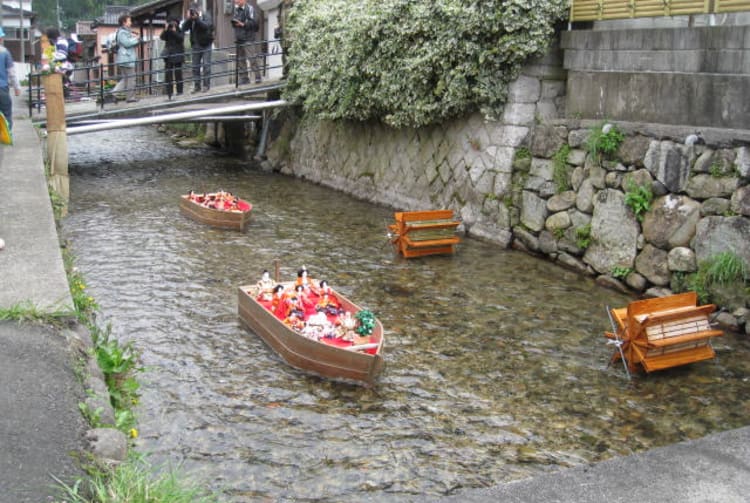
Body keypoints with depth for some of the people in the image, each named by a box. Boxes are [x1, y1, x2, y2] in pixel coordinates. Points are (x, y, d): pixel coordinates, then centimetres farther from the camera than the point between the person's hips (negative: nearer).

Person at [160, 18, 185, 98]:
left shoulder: (180, 32, 5)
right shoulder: (167, 32, 10)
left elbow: (181, 38, -13)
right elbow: (162, 37, -6)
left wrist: (174, 31, -18)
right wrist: (166, 29, -17)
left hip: (178, 55, -2)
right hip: (168, 55, 2)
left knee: (178, 73, 1)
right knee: (168, 74, -1)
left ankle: (179, 91, 7)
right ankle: (169, 92, 2)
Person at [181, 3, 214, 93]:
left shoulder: (206, 16, -3)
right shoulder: (190, 19, 8)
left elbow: (206, 26, -22)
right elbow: (184, 28, -4)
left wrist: (196, 18, -25)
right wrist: (188, 18, -14)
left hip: (205, 45, -4)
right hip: (195, 45, 4)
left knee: (206, 65, -6)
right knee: (195, 66, 4)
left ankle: (206, 85, -1)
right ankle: (196, 86, 9)